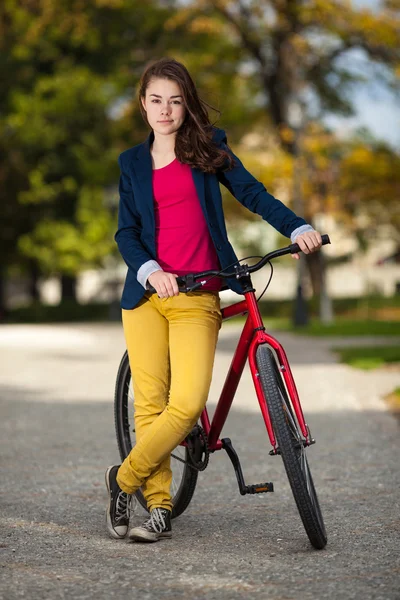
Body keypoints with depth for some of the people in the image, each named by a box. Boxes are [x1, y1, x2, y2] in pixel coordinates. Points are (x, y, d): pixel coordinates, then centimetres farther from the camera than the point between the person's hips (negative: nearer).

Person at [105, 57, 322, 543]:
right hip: (147, 294, 2)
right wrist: (149, 270, -14)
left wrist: (297, 227, -15)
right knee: (149, 404, -2)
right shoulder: (133, 163, 13)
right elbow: (126, 232, 6)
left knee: (187, 404, -15)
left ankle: (124, 478, 4)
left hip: (196, 299, -1)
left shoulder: (207, 147, 10)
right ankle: (159, 507, 10)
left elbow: (250, 192, 2)